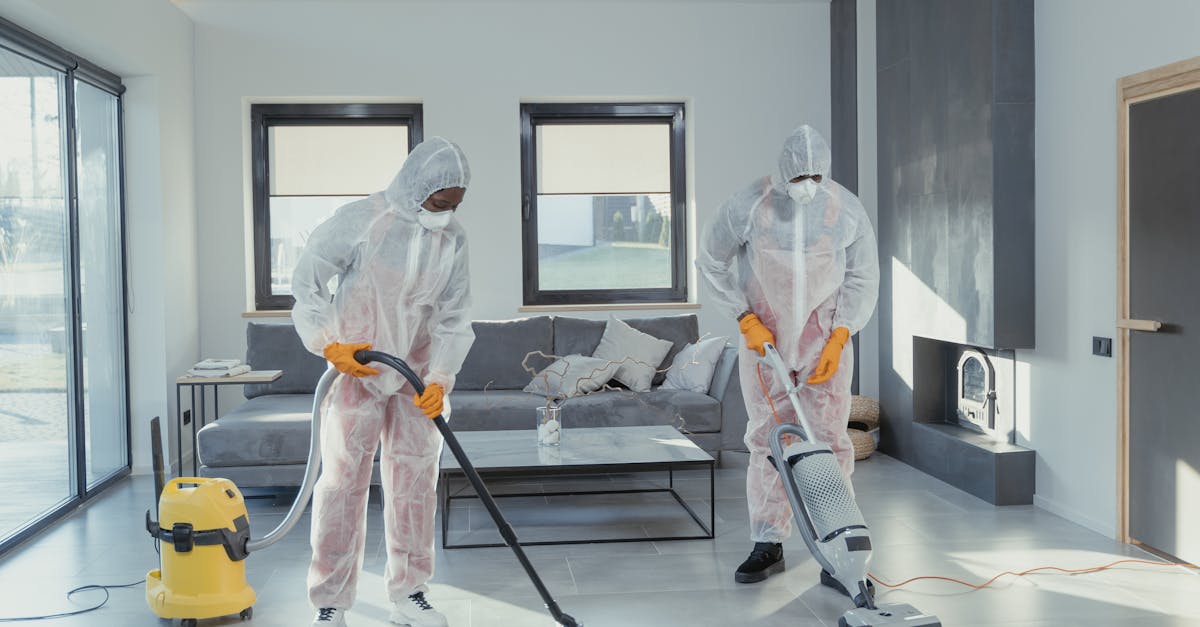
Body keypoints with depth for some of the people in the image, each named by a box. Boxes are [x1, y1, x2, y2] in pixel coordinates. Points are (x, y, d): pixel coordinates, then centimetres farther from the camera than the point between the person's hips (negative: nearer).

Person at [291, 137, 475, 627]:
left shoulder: (453, 241, 0)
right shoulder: (361, 220, -13)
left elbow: (454, 319, 1)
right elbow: (307, 279, -8)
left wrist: (440, 378, -11)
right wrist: (330, 344, -16)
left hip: (418, 378, 4)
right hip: (356, 372, -4)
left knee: (415, 483, 7)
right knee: (343, 482, -3)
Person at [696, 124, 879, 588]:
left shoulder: (846, 209, -7)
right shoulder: (748, 206, -12)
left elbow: (863, 278, 0)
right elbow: (710, 263, -2)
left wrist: (838, 339, -10)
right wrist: (746, 320, -8)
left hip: (824, 337, 0)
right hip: (765, 336, 0)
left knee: (828, 438, -3)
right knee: (768, 438, 2)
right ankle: (768, 546, 11)